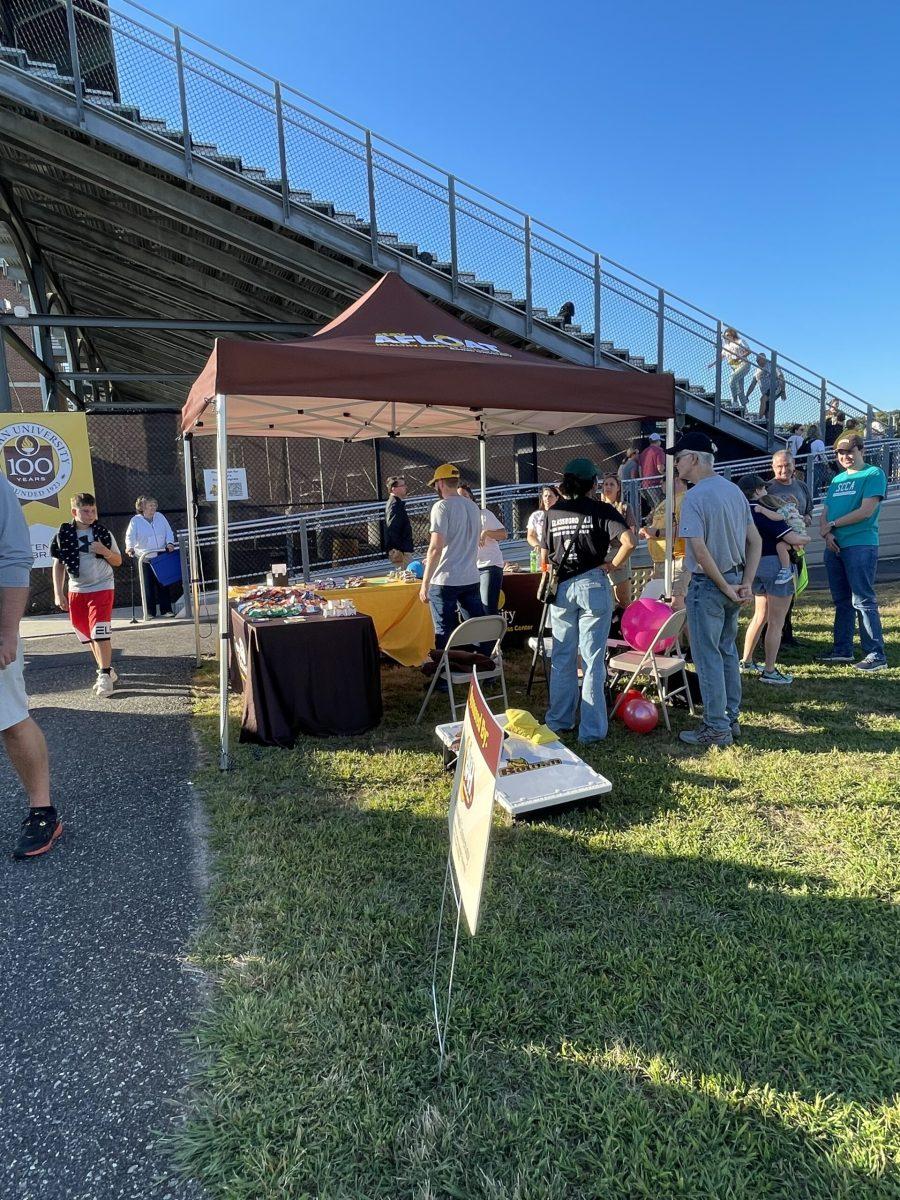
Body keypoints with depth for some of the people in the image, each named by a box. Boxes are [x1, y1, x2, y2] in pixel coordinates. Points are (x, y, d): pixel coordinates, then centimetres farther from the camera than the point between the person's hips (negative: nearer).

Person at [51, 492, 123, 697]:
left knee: (100, 633, -12)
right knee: (87, 635, 11)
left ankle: (105, 675, -6)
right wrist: (59, 593, 1)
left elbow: (118, 561, 4)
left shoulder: (103, 532, -2)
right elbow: (58, 565, 6)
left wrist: (104, 551, -16)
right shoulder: (64, 534, 1)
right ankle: (106, 670, 25)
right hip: (76, 591, 3)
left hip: (102, 588, -3)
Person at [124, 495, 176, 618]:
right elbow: (130, 537, -9)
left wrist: (170, 543, -10)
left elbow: (169, 532, 9)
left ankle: (166, 610, 11)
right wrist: (130, 548, -28)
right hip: (145, 559, -3)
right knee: (148, 585, 0)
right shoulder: (135, 520, -1)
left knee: (163, 584, 4)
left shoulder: (160, 517, 9)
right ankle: (150, 612, 7)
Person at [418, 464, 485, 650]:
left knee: (445, 633, 0)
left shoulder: (442, 506, -10)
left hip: (445, 581, -7)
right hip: (472, 579, 7)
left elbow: (436, 548, -17)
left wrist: (425, 584, -12)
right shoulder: (473, 507, 12)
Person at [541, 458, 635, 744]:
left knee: (562, 658, 14)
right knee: (592, 660, 2)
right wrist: (612, 565, -5)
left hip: (561, 588, 4)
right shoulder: (600, 510, -5)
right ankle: (591, 729, 7)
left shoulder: (553, 512, 6)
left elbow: (544, 557, 10)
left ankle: (558, 721, 24)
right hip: (592, 586, -3)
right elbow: (629, 541, -18)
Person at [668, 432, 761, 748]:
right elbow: (755, 541, 9)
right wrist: (746, 583, 4)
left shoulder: (694, 497, -17)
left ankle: (717, 729, 9)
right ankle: (731, 719, 29)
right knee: (727, 652, 18)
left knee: (708, 656, 1)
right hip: (734, 581, 8)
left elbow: (700, 550, -25)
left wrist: (724, 587, -16)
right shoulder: (734, 489, 9)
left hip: (708, 585, -8)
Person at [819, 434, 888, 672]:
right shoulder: (837, 479, 19)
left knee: (863, 601, -8)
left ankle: (876, 655, -3)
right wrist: (827, 534, -6)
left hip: (861, 546, -7)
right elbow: (824, 513, 14)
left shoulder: (874, 474, -3)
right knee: (842, 601, 11)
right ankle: (843, 650, 18)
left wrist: (832, 524, -8)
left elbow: (866, 511, -14)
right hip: (835, 547, 7)